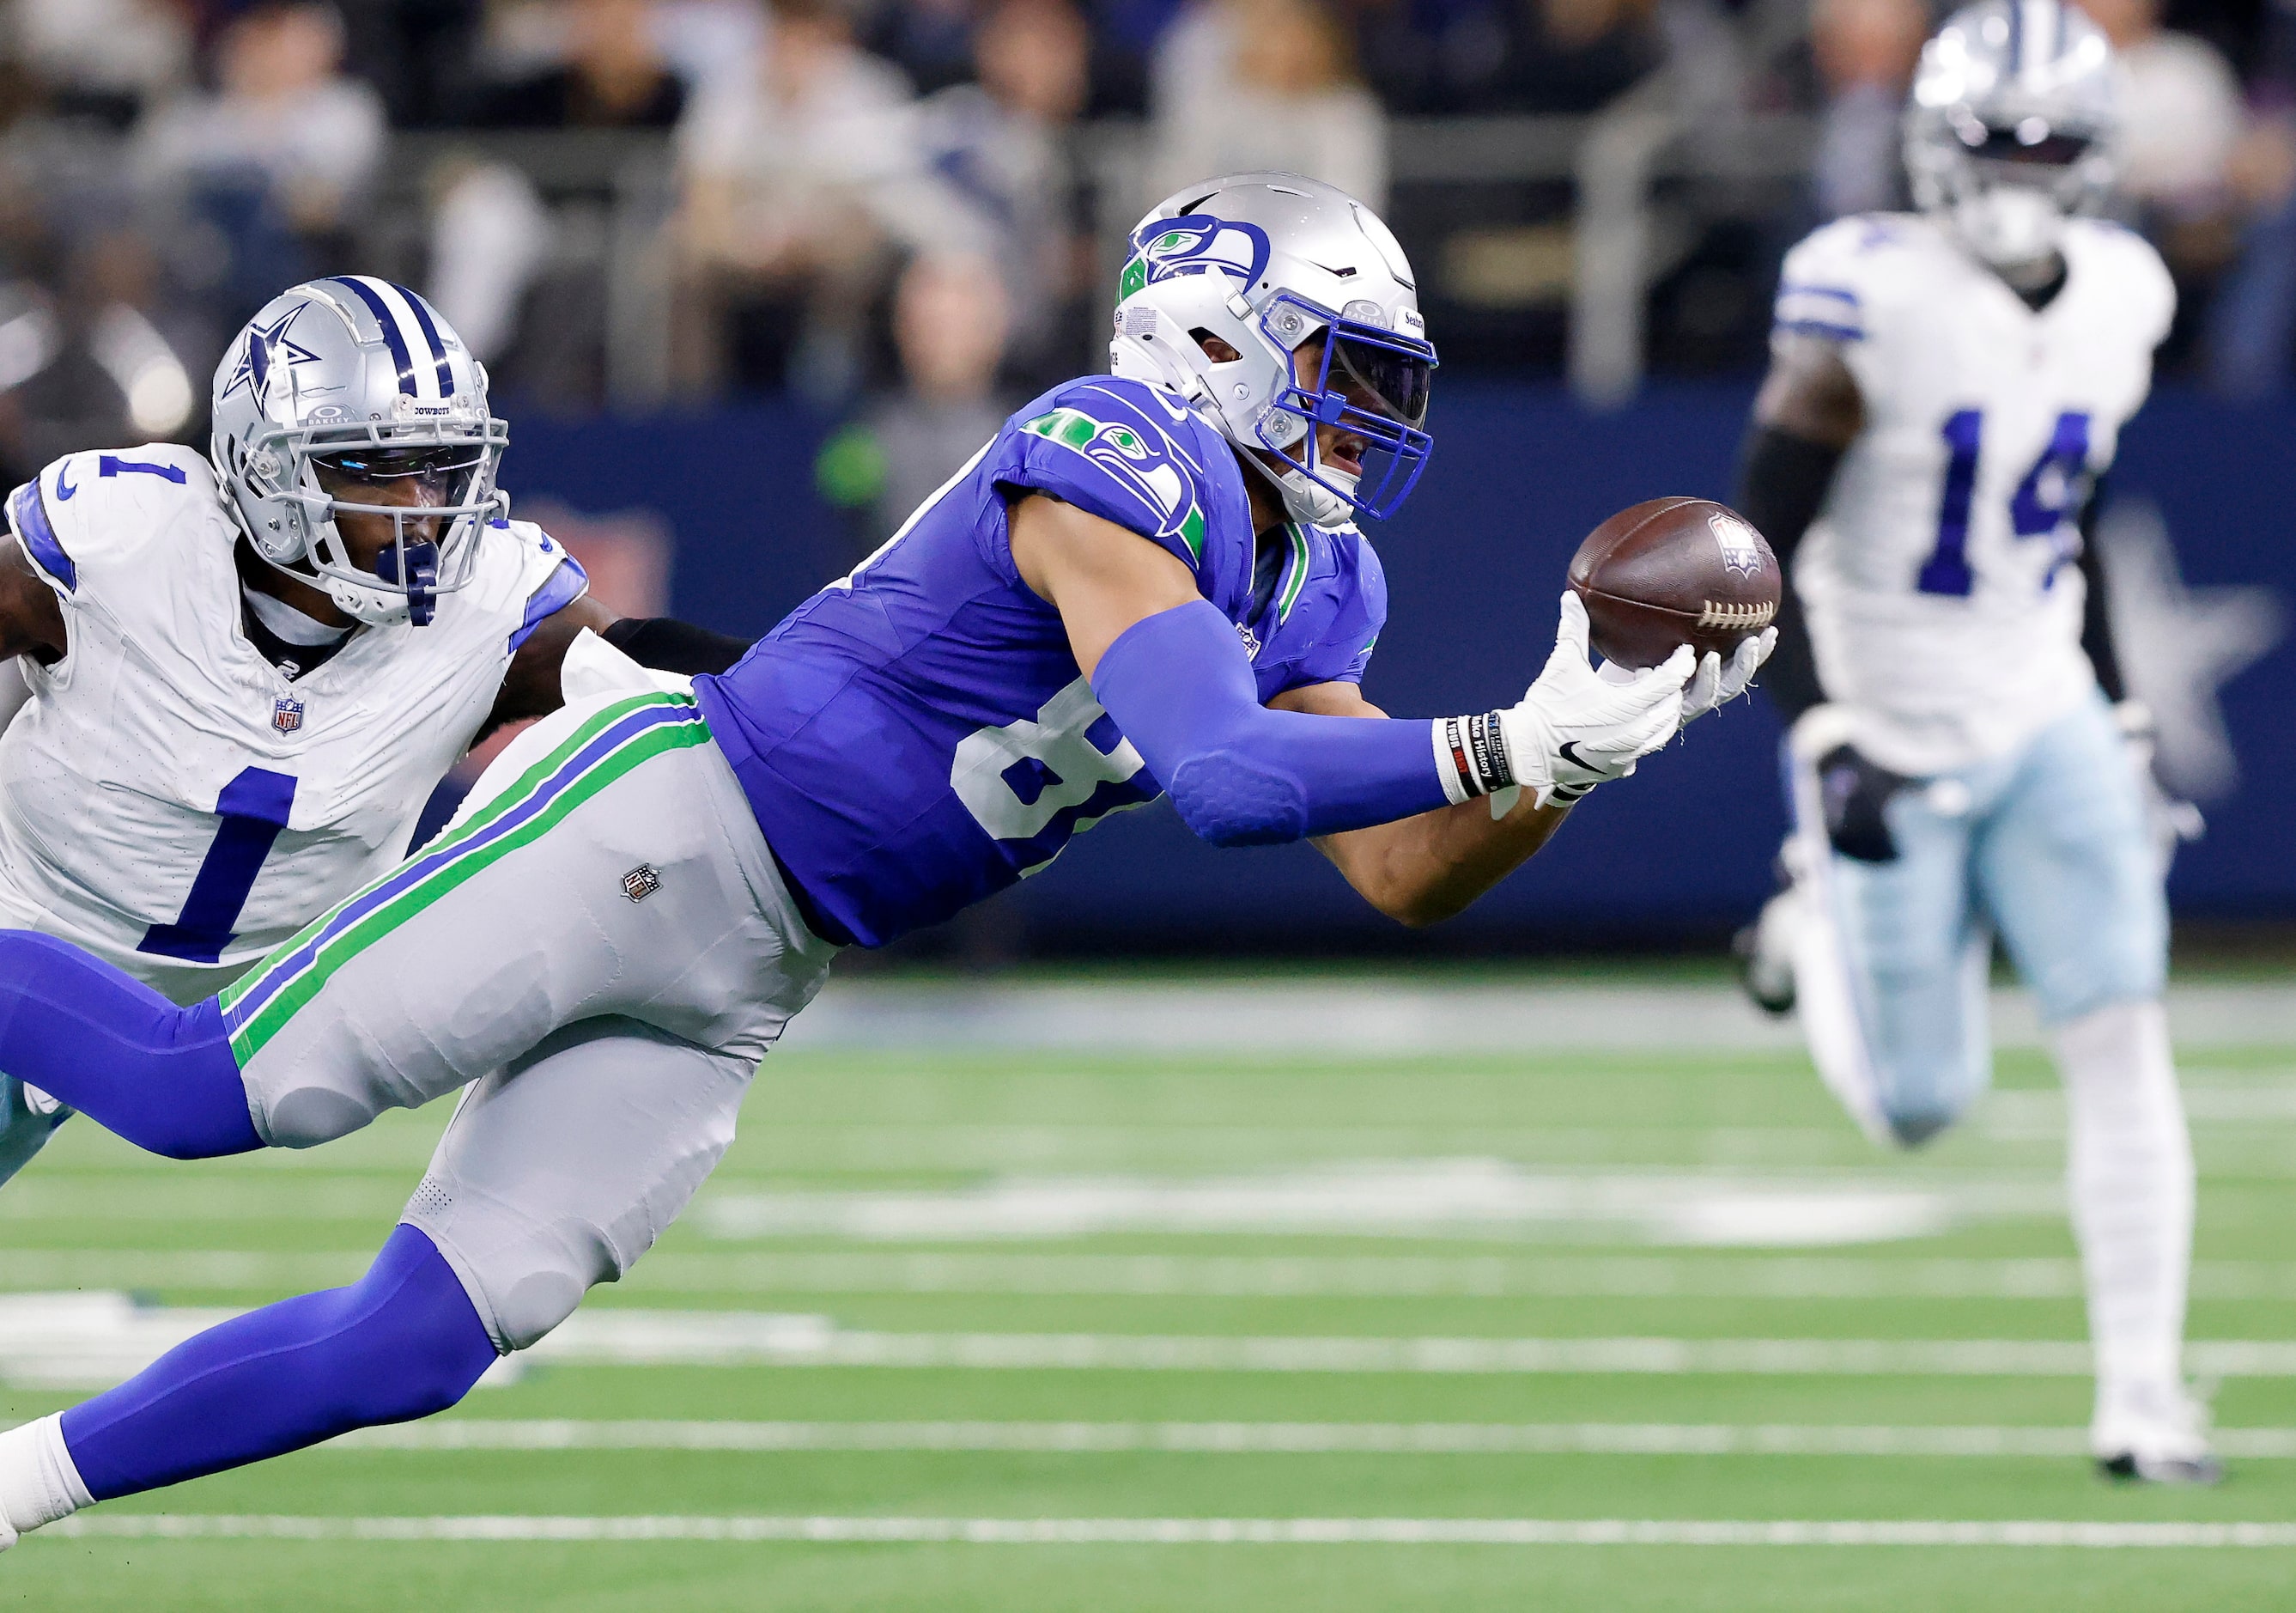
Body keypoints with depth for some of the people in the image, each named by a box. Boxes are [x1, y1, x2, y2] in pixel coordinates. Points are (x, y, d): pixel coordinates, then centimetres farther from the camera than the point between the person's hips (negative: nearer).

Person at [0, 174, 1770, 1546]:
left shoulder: (1299, 595, 13)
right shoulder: (1116, 468, -15)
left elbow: (1408, 874, 16)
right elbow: (1220, 777, -27)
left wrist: (1566, 757, 0)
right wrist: (1504, 744, -24)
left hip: (744, 984, 9)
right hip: (662, 823, -9)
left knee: (432, 1337, -1)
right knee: (217, 1091, -18)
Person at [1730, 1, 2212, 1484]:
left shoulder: (2117, 303, 2)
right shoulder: (1873, 304, -17)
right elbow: (1761, 549, -14)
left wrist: (2123, 721, 15)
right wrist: (1824, 740, -22)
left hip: (2043, 723, 4)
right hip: (1892, 738, -4)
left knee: (2122, 1040, -9)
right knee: (1920, 1107, 3)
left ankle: (2142, 1392, -5)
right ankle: (1818, 935, 35)